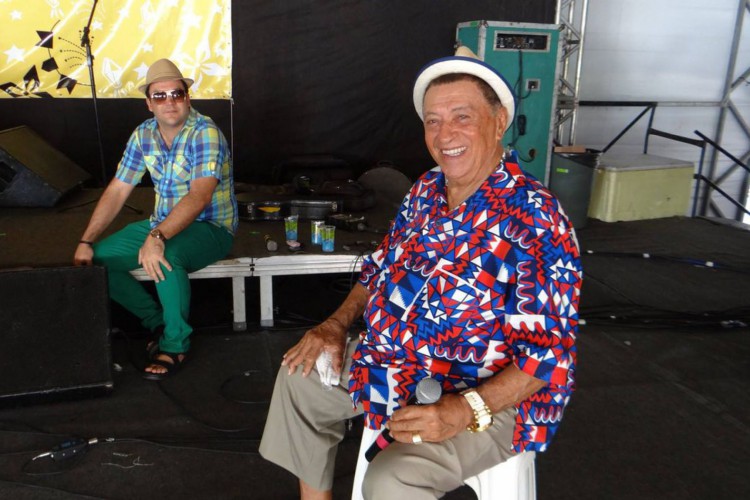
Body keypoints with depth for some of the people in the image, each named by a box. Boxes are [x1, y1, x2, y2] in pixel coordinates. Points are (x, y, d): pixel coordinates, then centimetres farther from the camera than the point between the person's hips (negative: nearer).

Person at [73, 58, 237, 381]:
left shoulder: (205, 133, -19)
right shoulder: (143, 135, 2)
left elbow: (200, 196, -32)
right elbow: (117, 191, 4)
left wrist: (157, 237, -44)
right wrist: (86, 242, -3)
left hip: (211, 227, -7)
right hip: (163, 223, 7)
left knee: (164, 258, -36)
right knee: (98, 259, -6)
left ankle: (176, 344, -14)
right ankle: (156, 320, 11)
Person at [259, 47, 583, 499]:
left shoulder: (535, 219, -25)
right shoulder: (427, 191, 0)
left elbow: (549, 351, -25)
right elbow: (383, 267, 14)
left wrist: (466, 410, -33)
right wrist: (337, 324, 1)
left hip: (485, 397, -8)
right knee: (300, 374, 15)